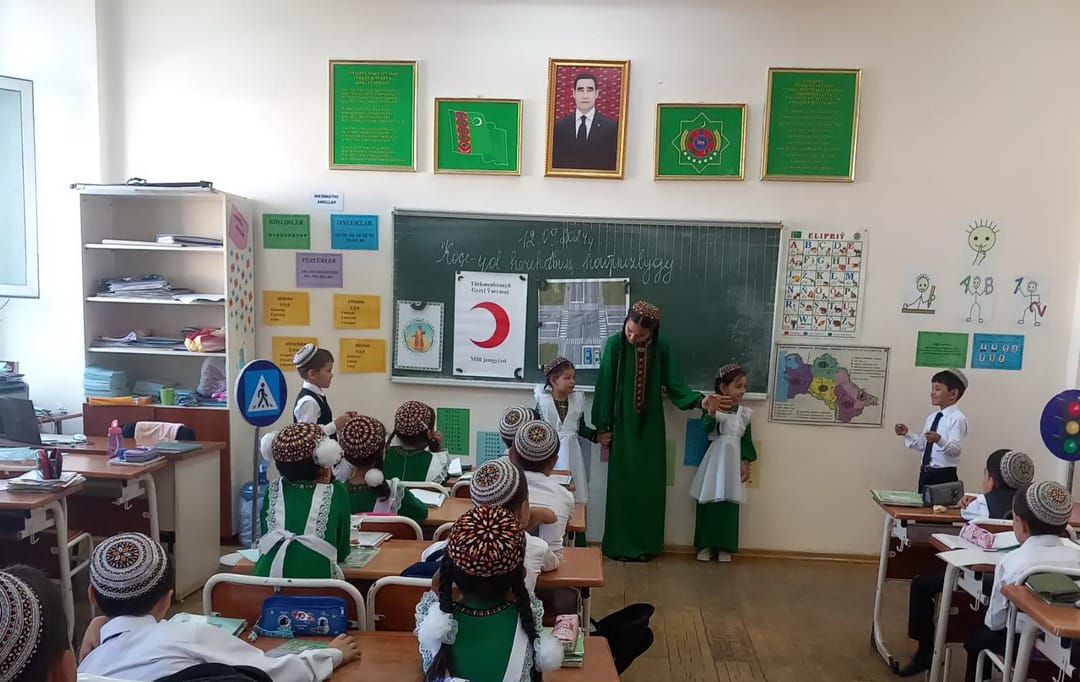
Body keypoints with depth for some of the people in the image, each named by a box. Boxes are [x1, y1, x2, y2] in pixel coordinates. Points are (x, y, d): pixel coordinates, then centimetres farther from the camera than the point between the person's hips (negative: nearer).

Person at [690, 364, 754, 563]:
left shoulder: (744, 412, 5)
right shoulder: (712, 408, -5)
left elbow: (747, 440, 8)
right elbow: (706, 427, -25)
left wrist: (745, 463, 0)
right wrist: (712, 411, -45)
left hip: (733, 463, 3)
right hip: (714, 462, -3)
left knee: (729, 505, 5)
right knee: (708, 503, 3)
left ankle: (724, 547, 14)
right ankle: (705, 545, 13)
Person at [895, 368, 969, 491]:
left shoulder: (958, 418, -12)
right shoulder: (931, 417, 12)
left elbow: (955, 449, -21)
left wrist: (939, 440, -38)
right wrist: (907, 434, 2)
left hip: (944, 476, -8)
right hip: (925, 473, 8)